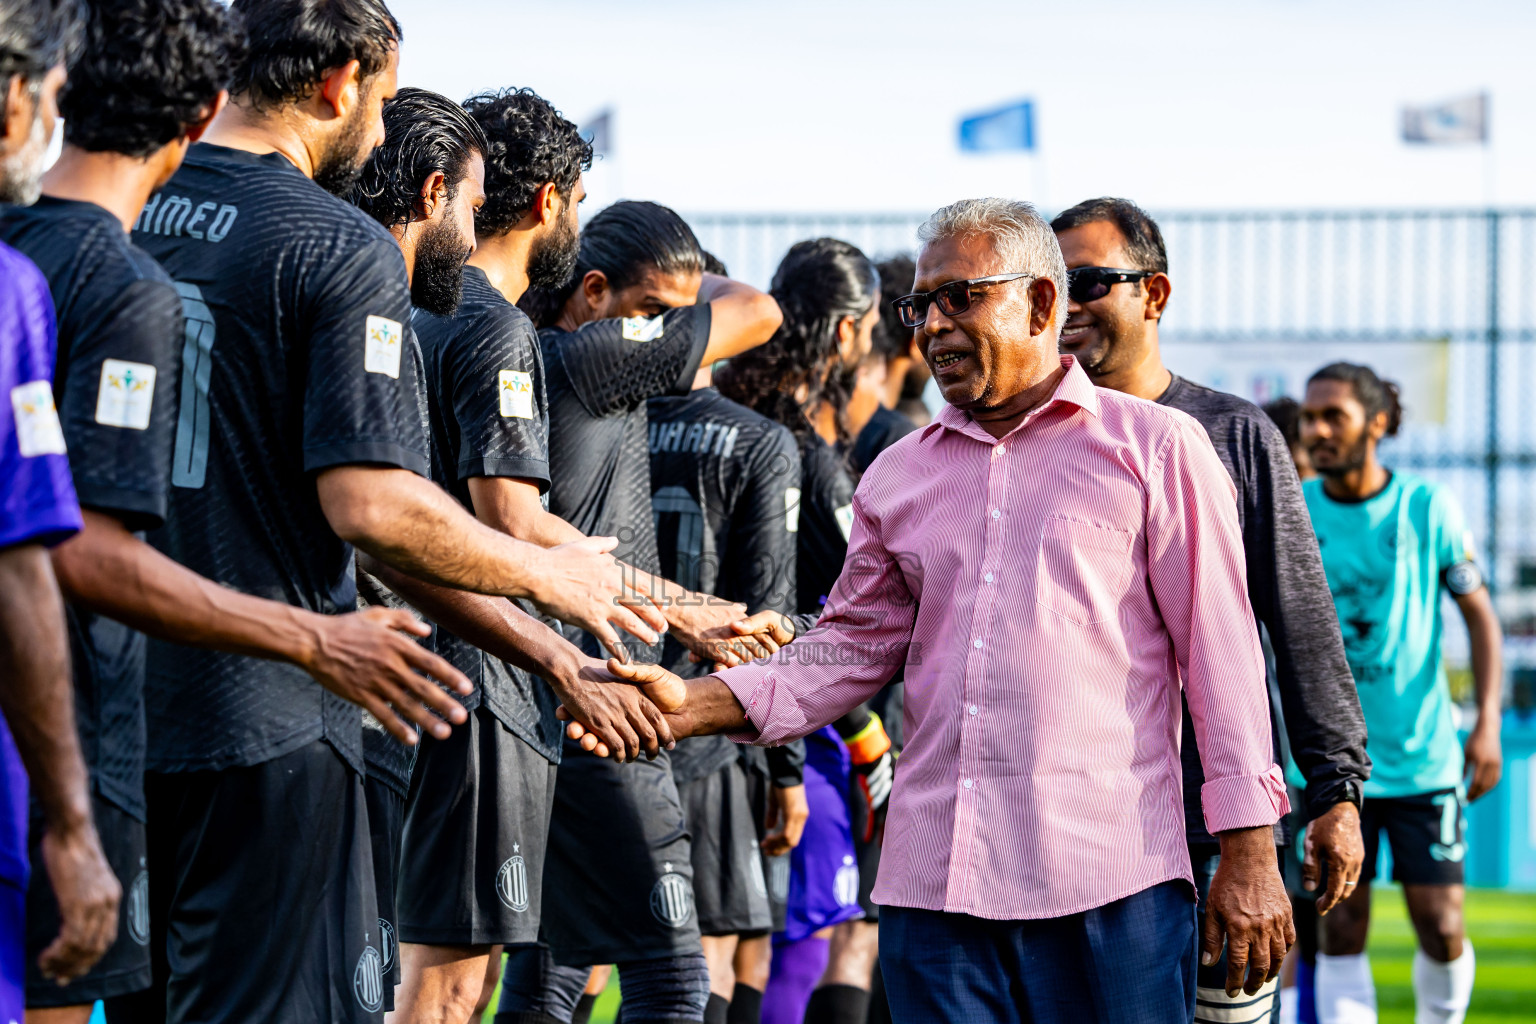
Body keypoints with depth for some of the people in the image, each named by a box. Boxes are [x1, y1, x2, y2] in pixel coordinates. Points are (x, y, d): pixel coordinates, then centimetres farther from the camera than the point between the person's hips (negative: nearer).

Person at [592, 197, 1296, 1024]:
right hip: (932, 886, 4)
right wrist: (694, 706, 3)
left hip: (1110, 883, -4)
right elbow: (852, 646, 19)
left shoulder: (1153, 447, 5)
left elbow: (1220, 650, 2)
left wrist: (1248, 858, -4)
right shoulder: (899, 477, 18)